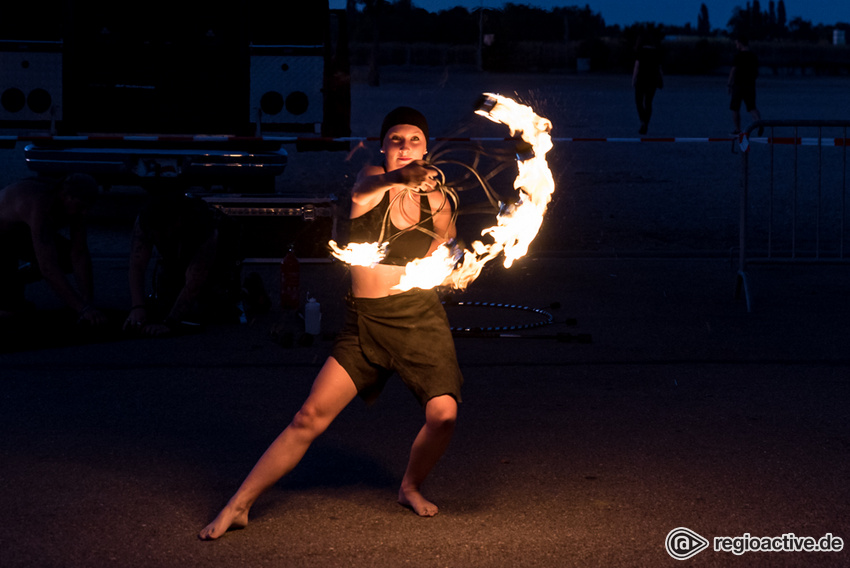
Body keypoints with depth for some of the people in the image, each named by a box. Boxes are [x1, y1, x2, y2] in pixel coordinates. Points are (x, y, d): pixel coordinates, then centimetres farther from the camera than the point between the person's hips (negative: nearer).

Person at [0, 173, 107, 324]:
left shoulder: (74, 201, -20)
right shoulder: (40, 207, -44)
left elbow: (80, 255, -20)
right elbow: (49, 267, -48)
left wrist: (89, 305, -29)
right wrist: (83, 309, -50)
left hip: (23, 236, 8)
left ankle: (17, 277, 16)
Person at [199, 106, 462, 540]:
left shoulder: (436, 203, 8)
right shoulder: (372, 177, 0)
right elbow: (360, 194, -29)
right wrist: (395, 178, -48)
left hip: (418, 318, 2)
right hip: (364, 323, -1)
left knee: (443, 414, -16)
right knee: (310, 416, -8)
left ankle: (410, 487, 16)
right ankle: (236, 507, -1)